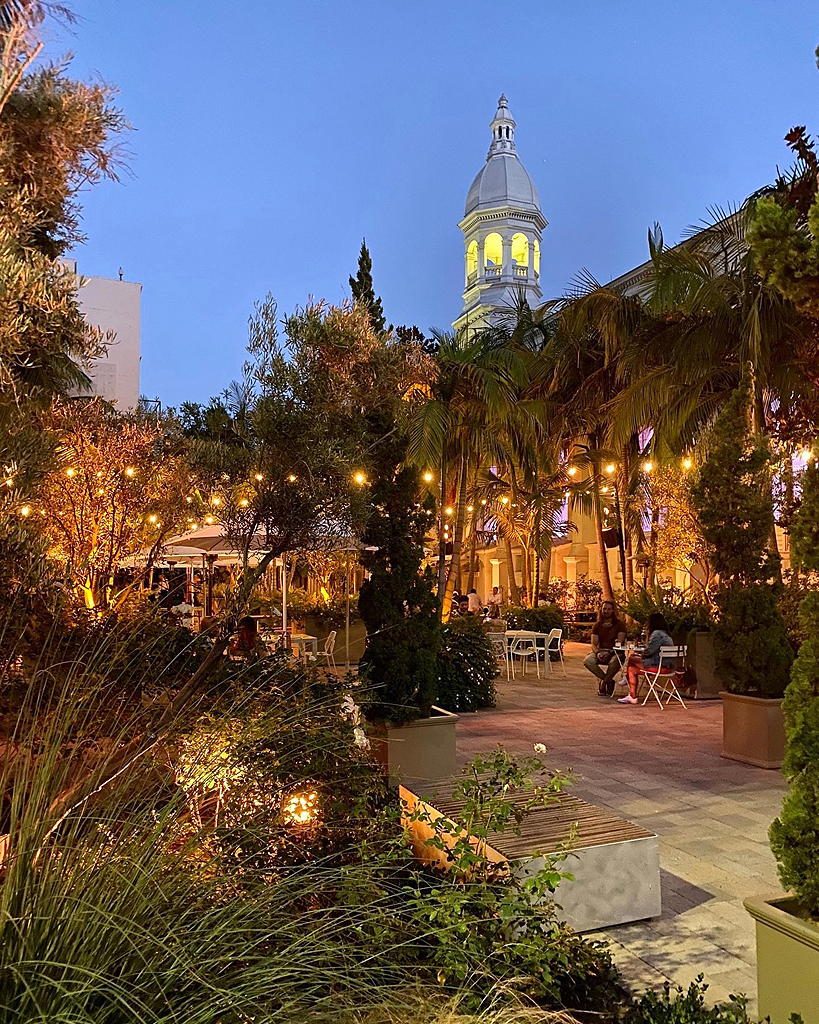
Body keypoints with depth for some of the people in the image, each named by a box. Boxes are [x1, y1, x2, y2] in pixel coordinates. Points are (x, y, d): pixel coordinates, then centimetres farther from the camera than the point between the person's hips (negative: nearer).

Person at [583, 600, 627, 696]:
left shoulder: (619, 624, 1)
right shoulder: (597, 625, 10)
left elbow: (620, 642, -9)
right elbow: (594, 644, 3)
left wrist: (609, 652, -26)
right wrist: (598, 653, -21)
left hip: (614, 652, -3)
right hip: (600, 651, 3)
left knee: (615, 662, -39)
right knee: (587, 661, -28)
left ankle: (603, 682, -14)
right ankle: (609, 681, -13)